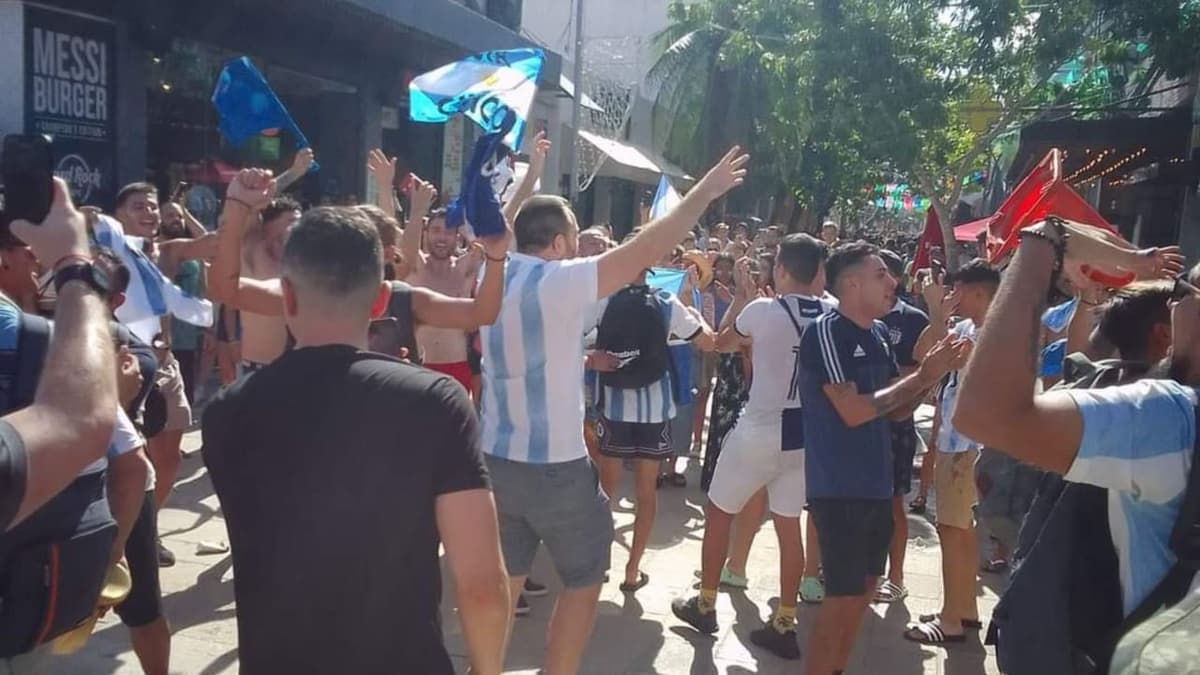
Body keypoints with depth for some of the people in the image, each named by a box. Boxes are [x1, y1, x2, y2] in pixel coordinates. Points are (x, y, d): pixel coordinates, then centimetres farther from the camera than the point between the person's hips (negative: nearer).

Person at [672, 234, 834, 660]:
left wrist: (740, 299, 13)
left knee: (717, 512, 14)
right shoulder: (830, 314, -2)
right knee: (789, 524, 15)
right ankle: (784, 624, 20)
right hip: (806, 431, 5)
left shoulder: (761, 310, -14)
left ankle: (705, 605, 26)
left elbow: (723, 344, 4)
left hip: (761, 430, -5)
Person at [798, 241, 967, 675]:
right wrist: (922, 376, -15)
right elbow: (854, 411, -21)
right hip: (839, 486, -8)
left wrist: (935, 373, -3)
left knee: (864, 590, 18)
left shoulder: (878, 333, 8)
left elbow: (896, 409, 12)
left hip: (876, 482, 8)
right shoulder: (826, 332, -15)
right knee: (843, 597, -2)